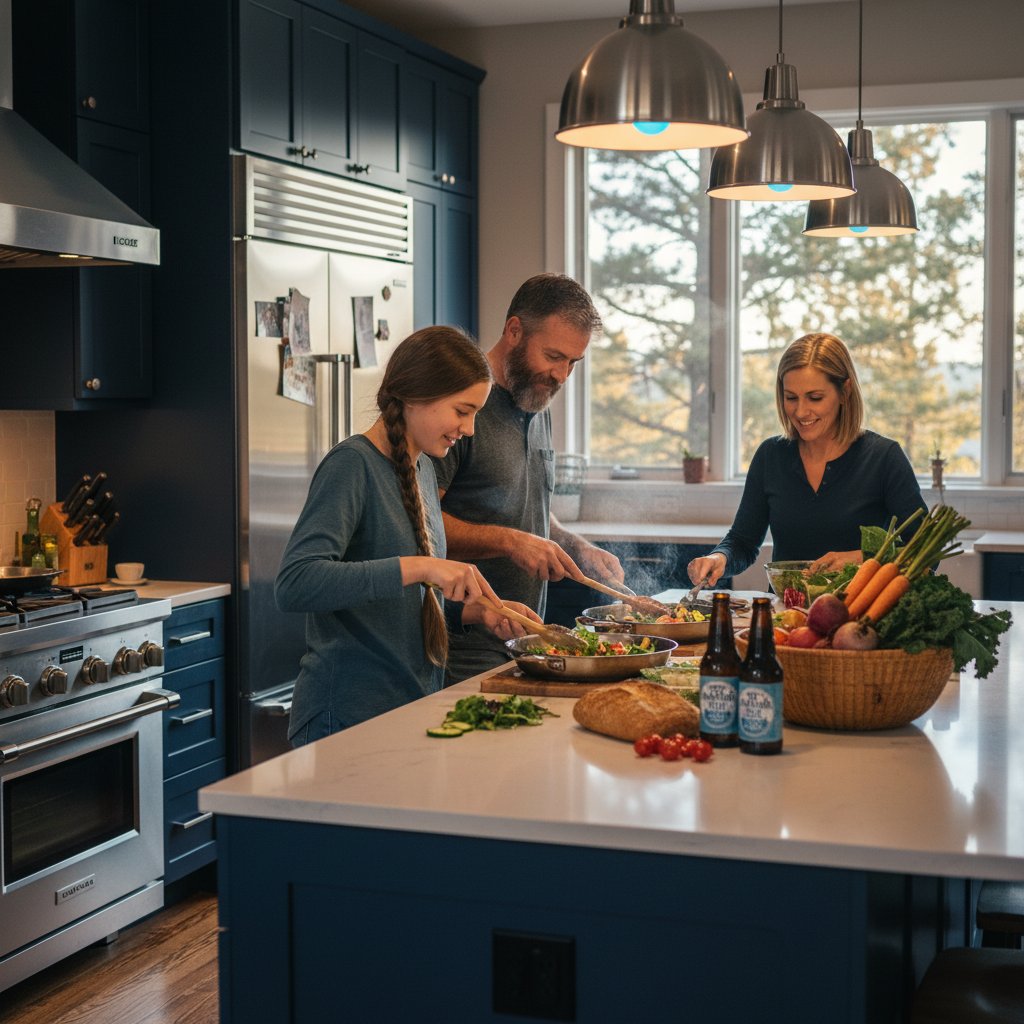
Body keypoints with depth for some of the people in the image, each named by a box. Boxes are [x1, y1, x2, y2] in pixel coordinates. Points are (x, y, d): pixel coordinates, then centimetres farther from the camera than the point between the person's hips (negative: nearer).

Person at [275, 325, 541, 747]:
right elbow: (294, 583, -29)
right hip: (348, 716, -8)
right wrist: (417, 567, -33)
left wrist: (476, 609, 2)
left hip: (414, 705, 8)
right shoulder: (351, 464, -15)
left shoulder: (422, 468, 11)